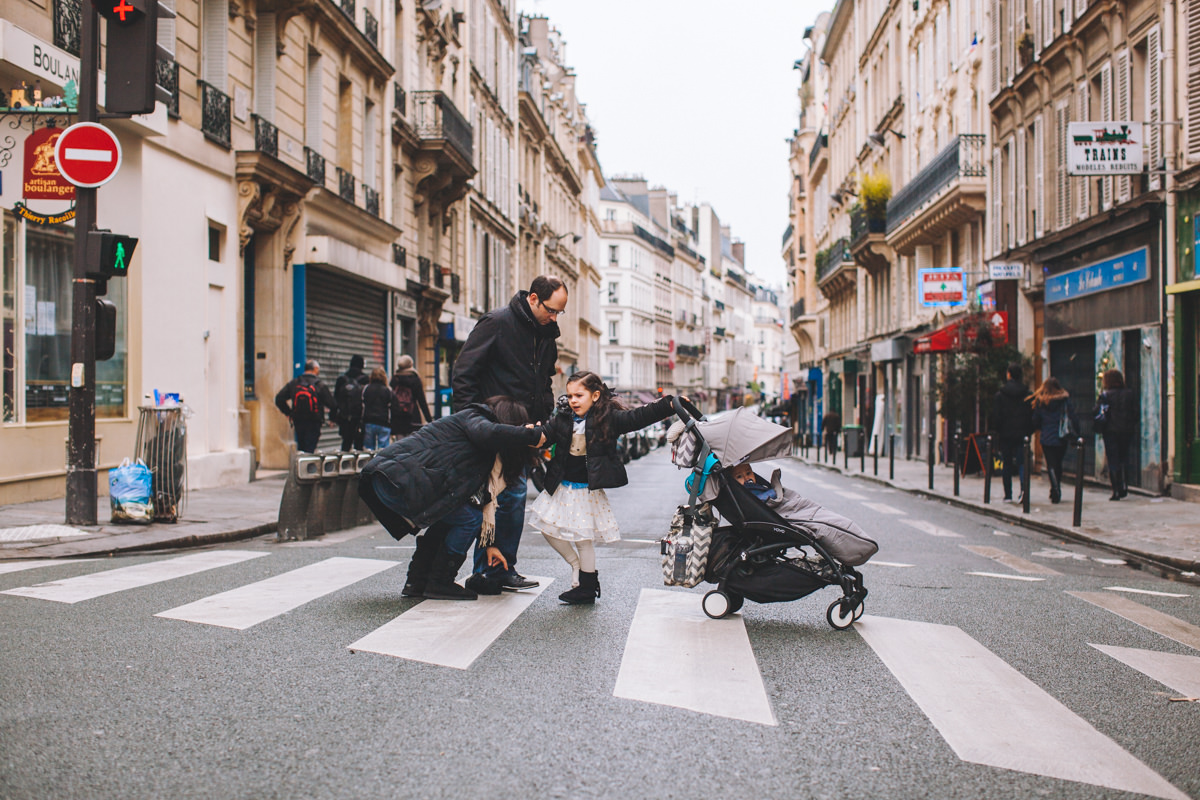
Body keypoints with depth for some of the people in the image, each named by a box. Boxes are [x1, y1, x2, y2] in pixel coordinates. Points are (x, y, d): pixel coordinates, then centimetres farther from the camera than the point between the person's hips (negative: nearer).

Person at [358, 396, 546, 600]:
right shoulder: (473, 417, 2)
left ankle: (416, 582, 23)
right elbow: (489, 433, -27)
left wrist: (487, 543, 27)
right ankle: (439, 583, 4)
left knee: (451, 518, 25)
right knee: (470, 519, -4)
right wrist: (533, 435, -11)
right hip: (401, 481, -10)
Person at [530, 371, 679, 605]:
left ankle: (587, 588, 20)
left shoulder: (608, 418, -11)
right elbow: (547, 435, 0)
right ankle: (578, 568, 29)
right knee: (549, 528, 10)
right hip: (562, 487, 5)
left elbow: (638, 418, -17)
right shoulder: (563, 419, 2)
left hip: (588, 490, -5)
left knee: (584, 538, 3)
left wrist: (669, 404, -27)